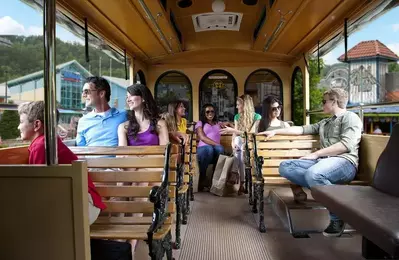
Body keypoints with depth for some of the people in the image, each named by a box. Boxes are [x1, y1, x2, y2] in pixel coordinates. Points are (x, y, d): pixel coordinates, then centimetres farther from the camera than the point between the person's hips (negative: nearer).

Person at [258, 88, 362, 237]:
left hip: (344, 161, -7)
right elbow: (302, 129, 27)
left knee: (313, 174, -38)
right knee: (285, 166, -12)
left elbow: (346, 144, -11)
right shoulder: (324, 123, 31)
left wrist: (316, 154, -12)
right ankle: (321, 187, -27)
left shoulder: (350, 117, 5)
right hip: (323, 161, 8)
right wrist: (275, 131, 20)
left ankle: (337, 218, -19)